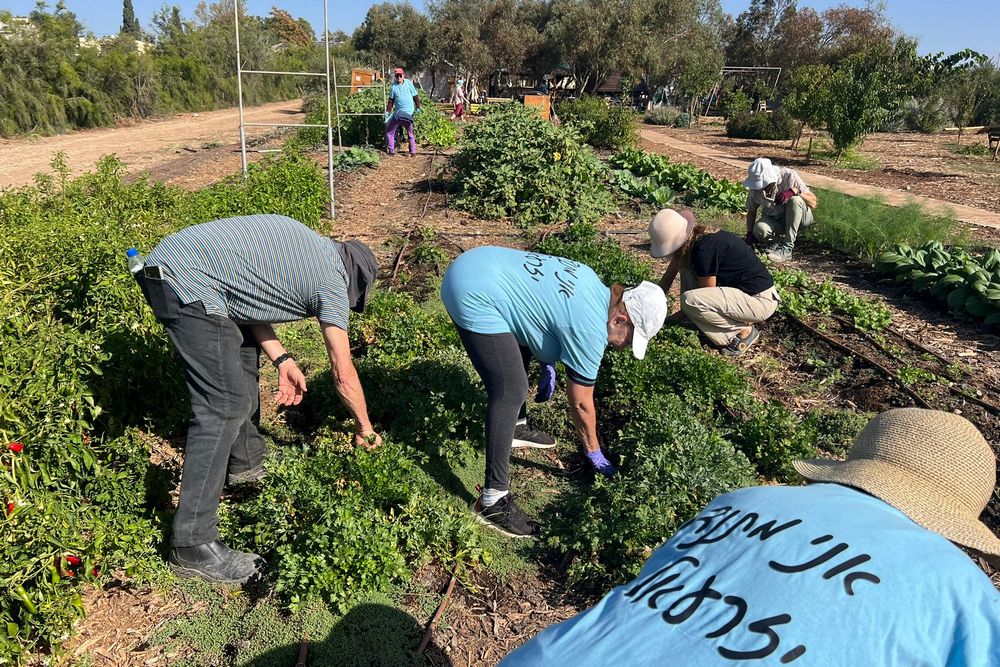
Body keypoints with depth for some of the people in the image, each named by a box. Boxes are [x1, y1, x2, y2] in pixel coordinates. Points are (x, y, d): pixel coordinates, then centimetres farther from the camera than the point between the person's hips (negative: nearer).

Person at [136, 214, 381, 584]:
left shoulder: (306, 245, 20)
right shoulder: (332, 279, -3)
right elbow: (344, 375, 1)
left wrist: (282, 360, 16)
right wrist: (365, 429, 17)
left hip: (167, 260, 10)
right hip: (187, 284, -10)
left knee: (242, 350, 24)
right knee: (224, 406, -10)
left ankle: (246, 461, 39)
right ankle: (192, 546, -6)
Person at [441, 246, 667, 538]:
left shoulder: (594, 285, 12)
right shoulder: (591, 329, -13)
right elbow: (581, 403, -4)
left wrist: (549, 361, 32)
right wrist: (595, 453, 10)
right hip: (474, 295, -11)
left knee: (519, 350, 26)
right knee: (511, 392, -14)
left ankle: (517, 427, 44)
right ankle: (492, 501, -10)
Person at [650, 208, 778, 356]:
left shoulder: (704, 248, -26)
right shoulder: (693, 238, -1)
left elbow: (706, 296, -14)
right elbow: (668, 276, 9)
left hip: (761, 300, -9)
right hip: (741, 290, 9)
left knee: (689, 300, -24)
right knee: (686, 264, 3)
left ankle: (745, 331, -5)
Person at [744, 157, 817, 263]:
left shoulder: (789, 176, -22)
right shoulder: (755, 188, -14)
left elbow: (813, 203, -21)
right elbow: (751, 211, 1)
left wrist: (794, 190, -36)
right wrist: (750, 234, -13)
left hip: (798, 217, -1)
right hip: (773, 220, 1)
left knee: (795, 200, -35)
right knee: (759, 230, -33)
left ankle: (787, 247, -28)